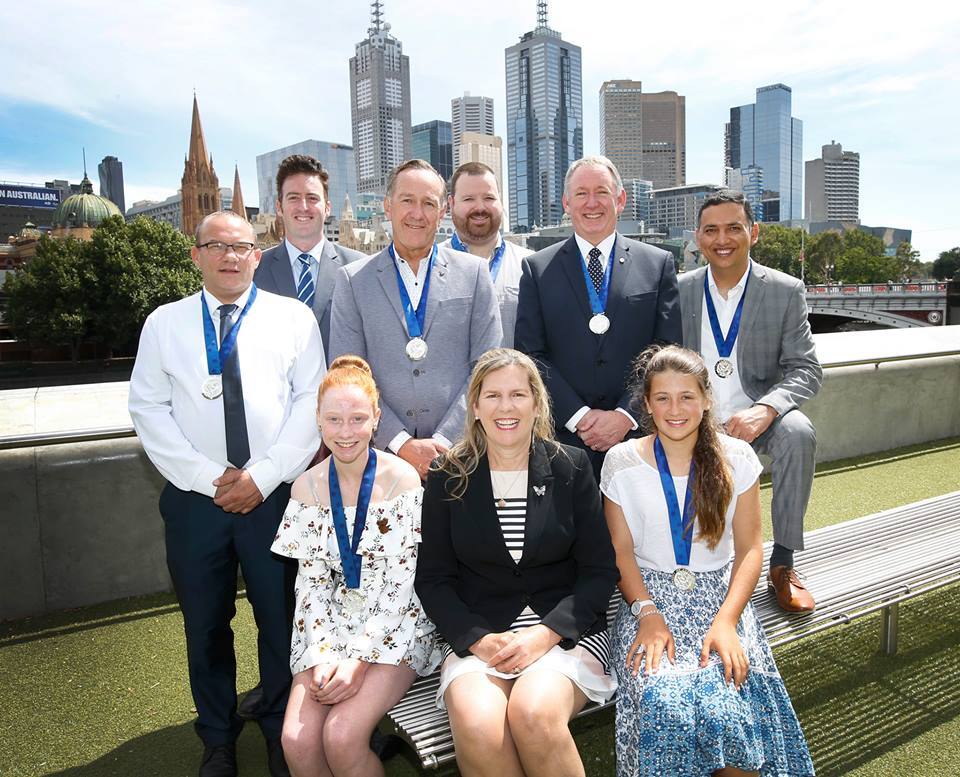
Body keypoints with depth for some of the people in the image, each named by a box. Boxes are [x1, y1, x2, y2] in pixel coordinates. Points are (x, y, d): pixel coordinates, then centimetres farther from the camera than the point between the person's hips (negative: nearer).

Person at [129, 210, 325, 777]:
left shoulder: (294, 318, 2)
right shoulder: (165, 323, 6)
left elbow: (311, 402, -3)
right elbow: (149, 408, 2)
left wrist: (262, 476, -11)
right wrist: (208, 477, -8)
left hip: (274, 494, -1)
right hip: (194, 498, 2)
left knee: (280, 620, 9)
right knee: (206, 625, 13)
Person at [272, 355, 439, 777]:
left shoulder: (402, 479, -12)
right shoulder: (307, 487, 0)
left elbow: (403, 582, -12)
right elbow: (312, 581, 2)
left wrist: (360, 658, -16)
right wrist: (322, 654, -11)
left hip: (394, 626, -3)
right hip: (330, 627, 4)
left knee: (342, 737, -22)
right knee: (297, 741, -16)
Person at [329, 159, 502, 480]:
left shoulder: (474, 273, 4)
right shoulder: (352, 280, 3)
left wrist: (446, 440, -9)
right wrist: (401, 443, -10)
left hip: (459, 451, 0)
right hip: (383, 454, 0)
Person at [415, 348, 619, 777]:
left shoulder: (571, 467, 2)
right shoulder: (448, 479, 3)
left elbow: (600, 570, 1)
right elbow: (432, 579, 4)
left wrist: (545, 634, -13)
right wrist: (479, 639, -12)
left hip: (566, 630, 0)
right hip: (476, 635, 1)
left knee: (535, 712, -31)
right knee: (477, 726, -29)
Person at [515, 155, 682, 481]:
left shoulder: (658, 264, 7)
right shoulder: (537, 268, 6)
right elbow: (531, 354, -1)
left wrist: (625, 415, -9)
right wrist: (579, 416, -9)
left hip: (637, 433, 1)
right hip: (563, 436, 0)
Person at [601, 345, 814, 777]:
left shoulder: (735, 459, 1)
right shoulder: (622, 462, -1)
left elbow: (749, 550, -1)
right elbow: (622, 551, 0)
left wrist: (726, 620, -14)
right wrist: (647, 615, -14)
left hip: (720, 595, 1)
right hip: (648, 596, 0)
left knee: (728, 706, -26)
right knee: (663, 702, -28)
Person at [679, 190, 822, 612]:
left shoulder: (786, 291, -2)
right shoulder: (679, 291, 1)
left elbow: (805, 370, -6)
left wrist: (765, 409, -27)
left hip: (755, 417, -1)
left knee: (798, 432, -32)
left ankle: (782, 563, -15)